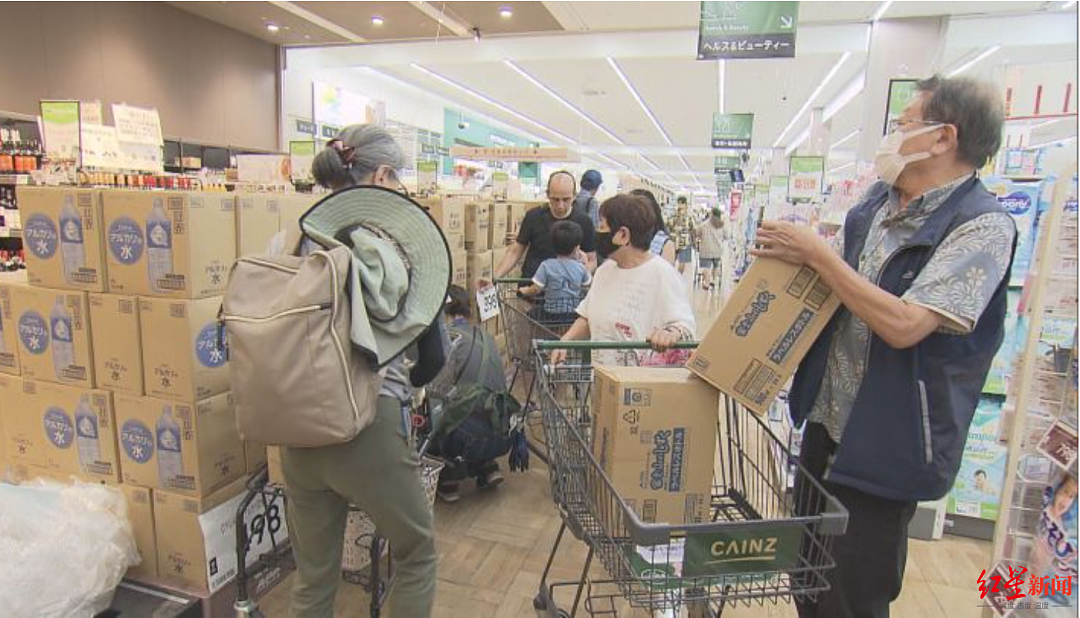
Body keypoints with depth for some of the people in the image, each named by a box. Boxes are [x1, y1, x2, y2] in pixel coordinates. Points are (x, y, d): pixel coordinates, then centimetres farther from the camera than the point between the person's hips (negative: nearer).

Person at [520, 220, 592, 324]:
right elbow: (589, 283, 16)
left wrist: (524, 291, 13)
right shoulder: (580, 267, -1)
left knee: (532, 313, 19)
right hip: (575, 315, 3)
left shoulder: (546, 266, -10)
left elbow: (535, 289, -9)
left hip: (552, 316, -3)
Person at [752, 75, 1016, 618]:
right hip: (826, 423, 8)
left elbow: (904, 325, -28)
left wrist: (817, 253, -22)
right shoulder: (877, 202, 6)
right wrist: (789, 256, -1)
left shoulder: (982, 226, -18)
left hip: (885, 447, -7)